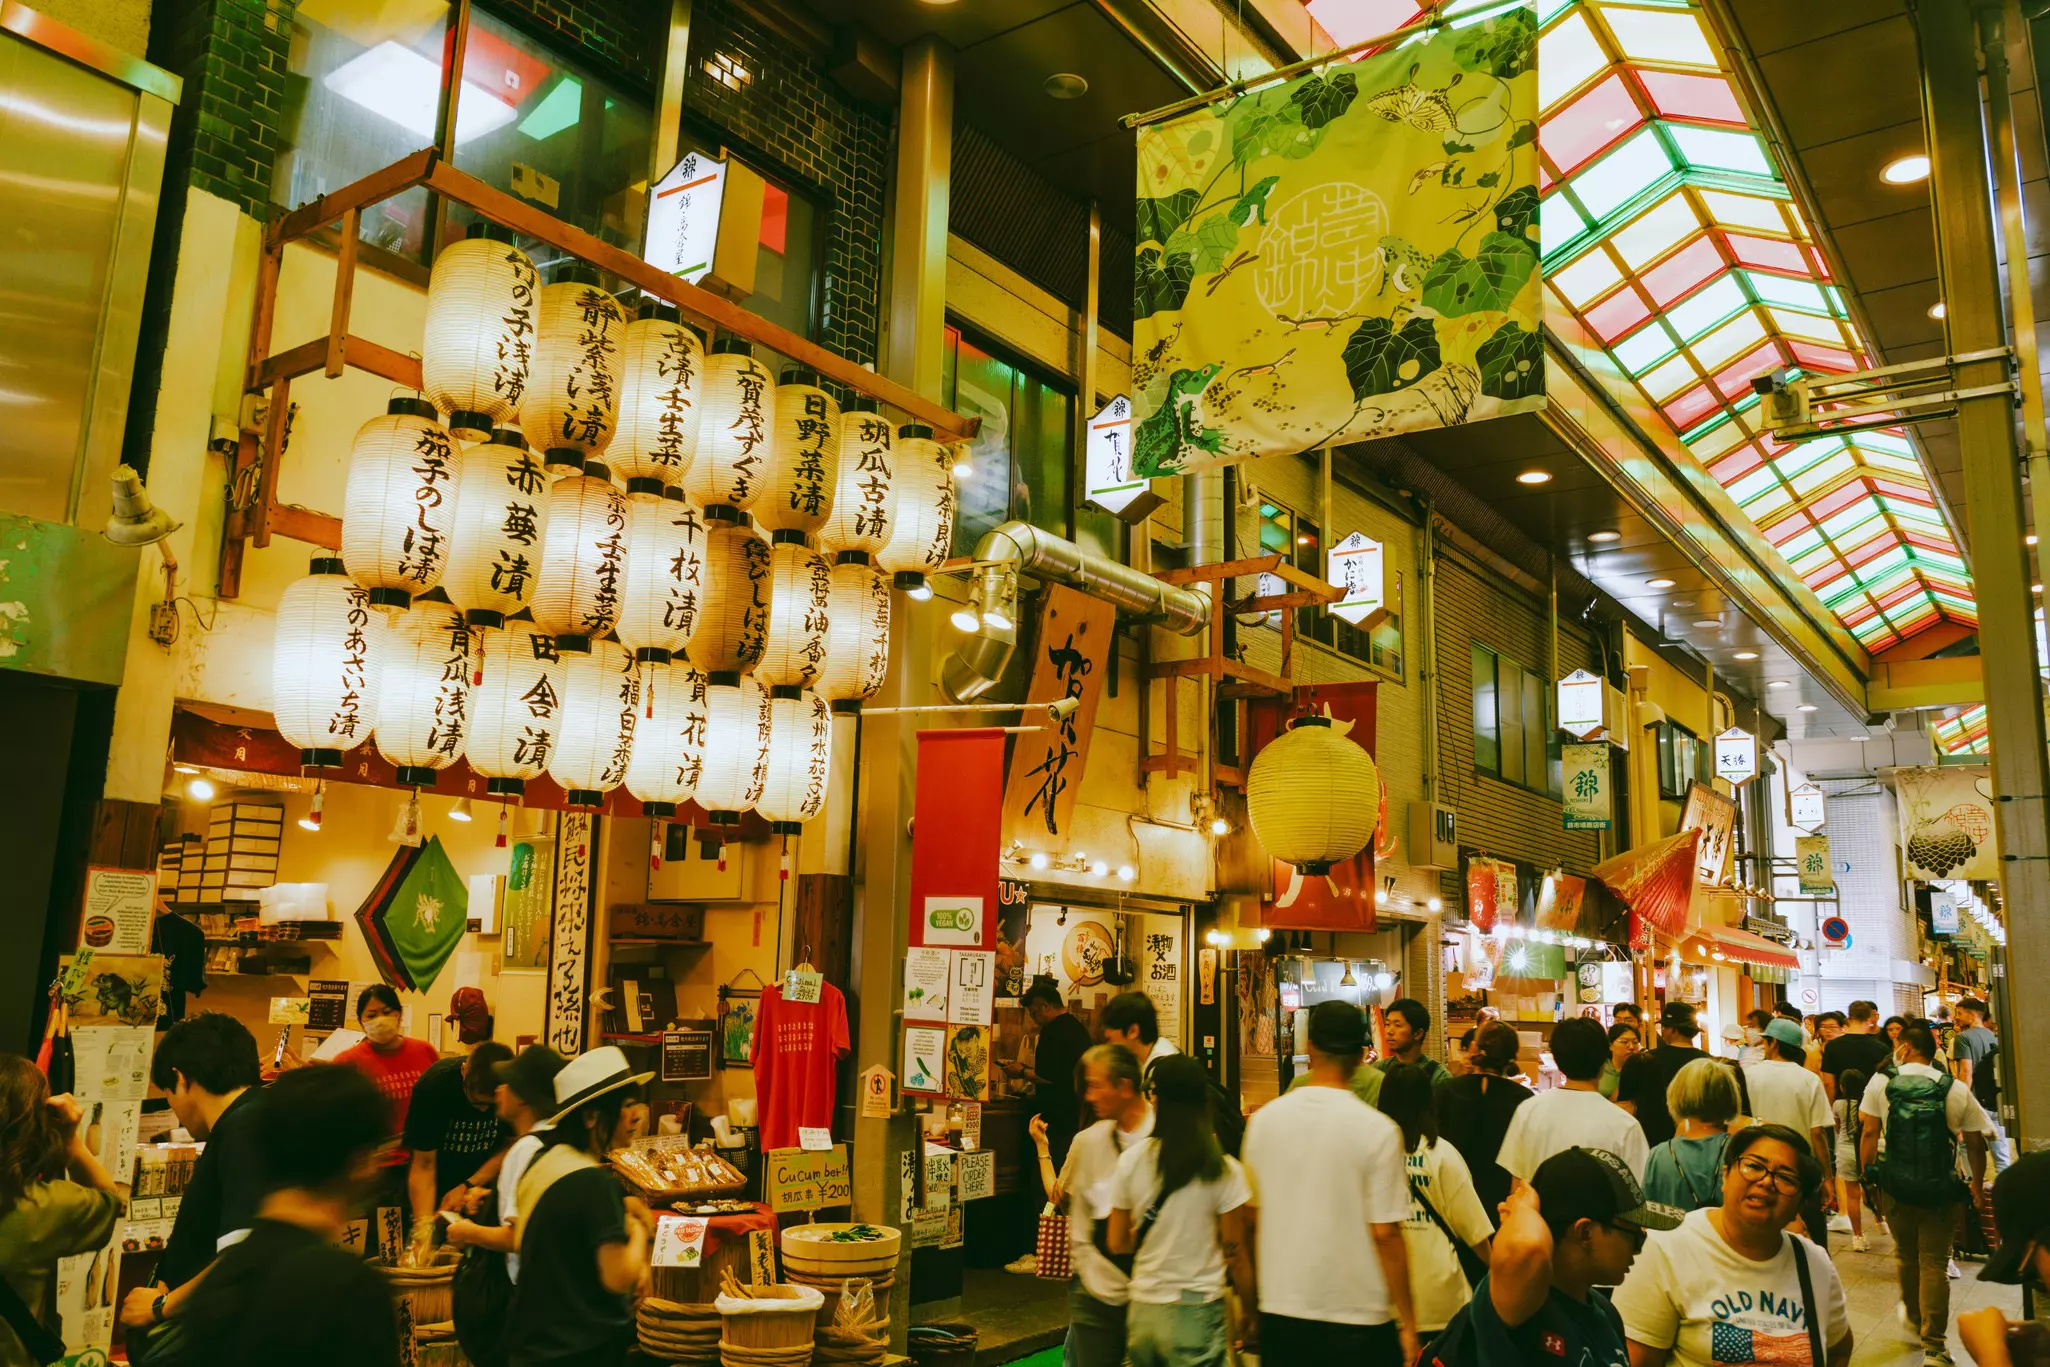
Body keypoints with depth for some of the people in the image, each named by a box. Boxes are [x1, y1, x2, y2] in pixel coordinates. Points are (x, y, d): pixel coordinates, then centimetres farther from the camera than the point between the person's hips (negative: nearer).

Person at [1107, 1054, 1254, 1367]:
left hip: (1141, 1311, 3)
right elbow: (1235, 1253, -7)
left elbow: (1118, 1243, 4)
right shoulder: (1223, 1170, -10)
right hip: (1195, 1313, -3)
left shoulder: (1131, 1160, -3)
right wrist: (1250, 1313, 6)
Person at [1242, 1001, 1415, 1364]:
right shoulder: (1378, 1130, -13)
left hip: (1280, 1311, 3)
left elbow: (1252, 1219, 5)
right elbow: (1385, 1234, -14)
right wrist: (1407, 1322, -3)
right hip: (1357, 1318, -3)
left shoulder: (1264, 1119, -3)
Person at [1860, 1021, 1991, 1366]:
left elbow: (1869, 1134, -5)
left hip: (1895, 1188, 1)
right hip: (1941, 1191, -1)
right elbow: (1975, 1145, 0)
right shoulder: (1956, 1090, -4)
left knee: (1906, 1255, 21)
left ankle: (1913, 1315, 42)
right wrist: (1977, 1185, 15)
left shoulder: (1880, 1083, -5)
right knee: (1934, 1263, 5)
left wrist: (1867, 1176, 6)